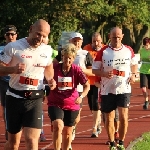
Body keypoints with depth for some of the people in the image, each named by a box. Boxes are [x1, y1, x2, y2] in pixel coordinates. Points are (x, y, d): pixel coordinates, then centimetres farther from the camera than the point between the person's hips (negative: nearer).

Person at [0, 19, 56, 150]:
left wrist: (51, 80, 6)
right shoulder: (13, 47, -9)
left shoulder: (47, 50, 5)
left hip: (35, 99, 2)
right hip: (15, 98, -2)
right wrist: (14, 70, -26)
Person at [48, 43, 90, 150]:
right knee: (58, 126, -25)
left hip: (72, 105, 2)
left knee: (67, 132, 13)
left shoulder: (76, 70, -7)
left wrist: (81, 96, -27)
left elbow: (87, 85, -10)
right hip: (55, 104, -2)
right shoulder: (55, 68, -9)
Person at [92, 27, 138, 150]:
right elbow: (94, 69, 0)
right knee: (109, 118, 5)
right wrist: (104, 74, -18)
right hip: (107, 90, 0)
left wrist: (133, 74, 1)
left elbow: (134, 64, 19)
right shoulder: (103, 52, -4)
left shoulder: (128, 50, 3)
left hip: (124, 89, 0)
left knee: (123, 117, -8)